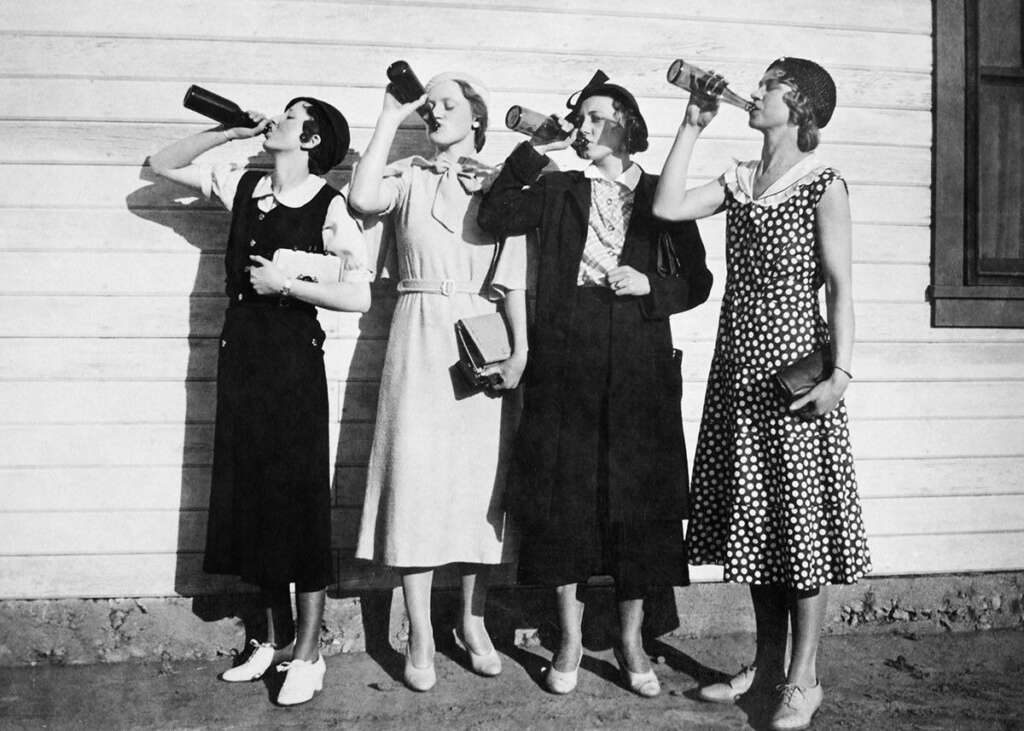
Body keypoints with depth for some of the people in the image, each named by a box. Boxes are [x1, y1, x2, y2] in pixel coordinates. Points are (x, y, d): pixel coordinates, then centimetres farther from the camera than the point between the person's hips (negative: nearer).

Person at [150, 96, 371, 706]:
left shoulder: (330, 206, -9)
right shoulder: (244, 185, 7)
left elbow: (359, 297, -14)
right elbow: (165, 164, 16)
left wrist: (286, 284, -15)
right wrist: (232, 131, 7)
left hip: (295, 358, -6)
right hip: (240, 353, 6)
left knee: (299, 497, 0)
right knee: (250, 495, 11)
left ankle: (308, 653, 13)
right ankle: (277, 638, 25)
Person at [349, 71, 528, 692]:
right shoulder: (409, 177, 9)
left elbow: (514, 274, 2)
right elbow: (363, 199, -13)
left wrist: (521, 348, -8)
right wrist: (391, 118, -6)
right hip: (420, 337, 0)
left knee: (481, 475, 3)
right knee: (418, 473, -4)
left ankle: (473, 619, 18)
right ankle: (421, 635, 4)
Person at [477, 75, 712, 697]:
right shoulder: (559, 191, 11)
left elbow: (698, 281, 10)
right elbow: (494, 217, -4)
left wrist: (649, 286, -7)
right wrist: (534, 153, -4)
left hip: (640, 368, 0)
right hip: (567, 365, 1)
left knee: (639, 499, 2)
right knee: (564, 495, 1)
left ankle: (632, 639, 17)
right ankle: (570, 640, 15)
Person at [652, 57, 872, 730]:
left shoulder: (824, 185, -5)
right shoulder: (739, 181, 12)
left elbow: (840, 287, -8)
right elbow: (667, 207, -1)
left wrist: (841, 374, -15)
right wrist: (693, 126, 2)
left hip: (795, 365, -6)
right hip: (739, 367, 6)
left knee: (800, 519, 0)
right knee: (753, 519, 11)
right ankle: (766, 665, 24)